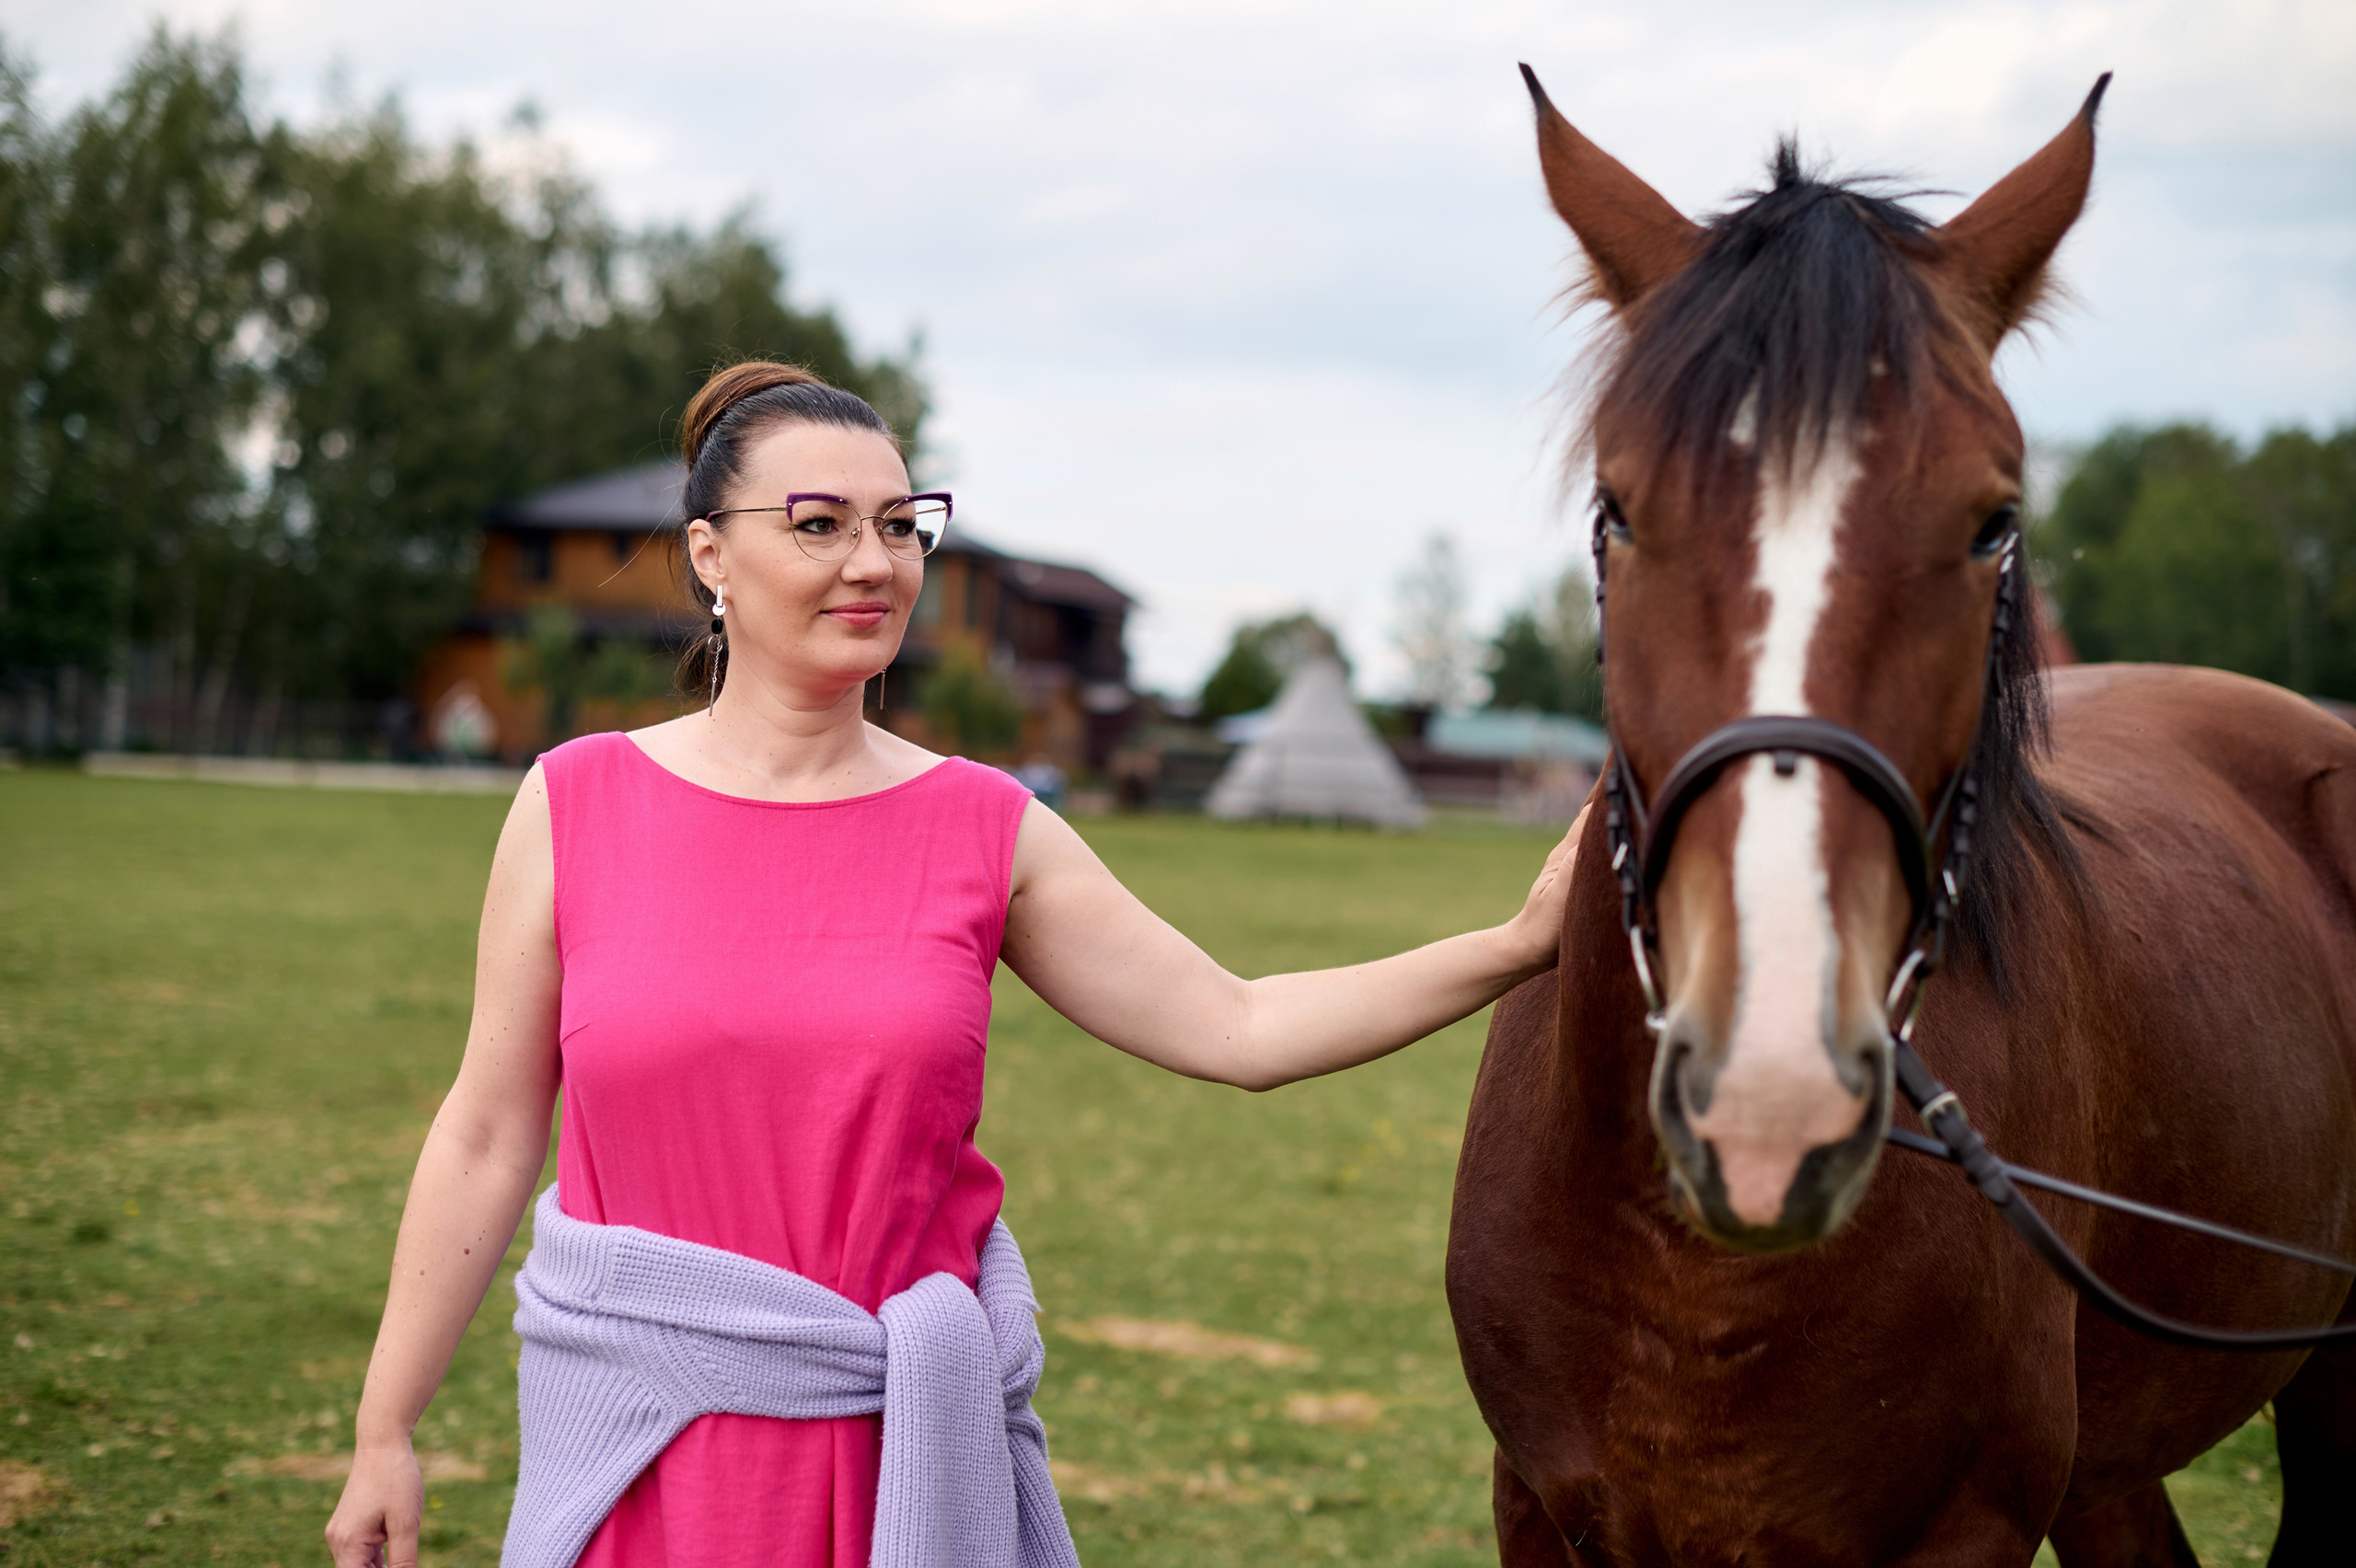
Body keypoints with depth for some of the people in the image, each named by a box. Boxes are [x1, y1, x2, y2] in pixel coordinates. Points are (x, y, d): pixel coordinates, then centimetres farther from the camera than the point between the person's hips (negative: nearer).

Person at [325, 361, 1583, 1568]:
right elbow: (487, 1139, 2)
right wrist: (384, 1432, 1)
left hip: (911, 1440, 1)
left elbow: (1236, 1031, 0)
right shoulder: (575, 805, -1)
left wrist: (1513, 947, -8)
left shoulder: (988, 830, 1)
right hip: (643, 1445, -1)